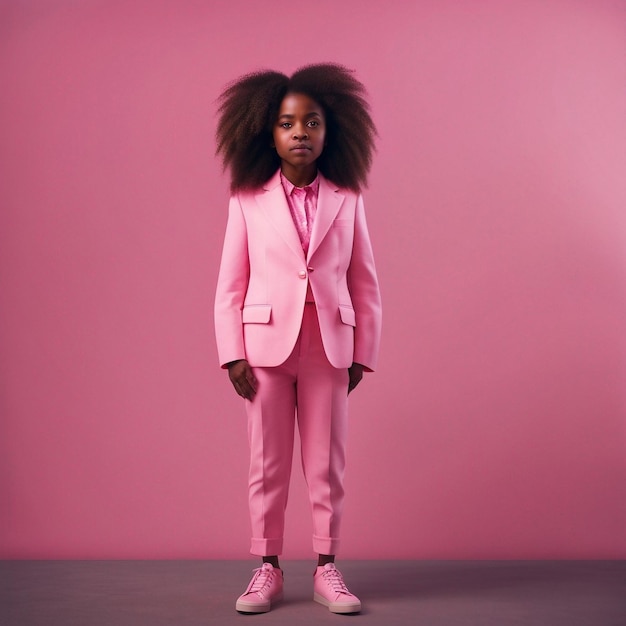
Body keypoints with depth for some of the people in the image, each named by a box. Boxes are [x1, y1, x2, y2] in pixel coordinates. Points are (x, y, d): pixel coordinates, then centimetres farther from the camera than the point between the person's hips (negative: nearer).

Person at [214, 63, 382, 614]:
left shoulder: (347, 200, 4)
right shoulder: (248, 201, 1)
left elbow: (365, 284, 5)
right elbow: (230, 284, 0)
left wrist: (363, 354, 2)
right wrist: (233, 355, -5)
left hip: (329, 346, 1)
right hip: (266, 343, -1)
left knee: (327, 464, 8)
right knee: (268, 464, 7)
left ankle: (327, 568, 20)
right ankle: (268, 568, 20)